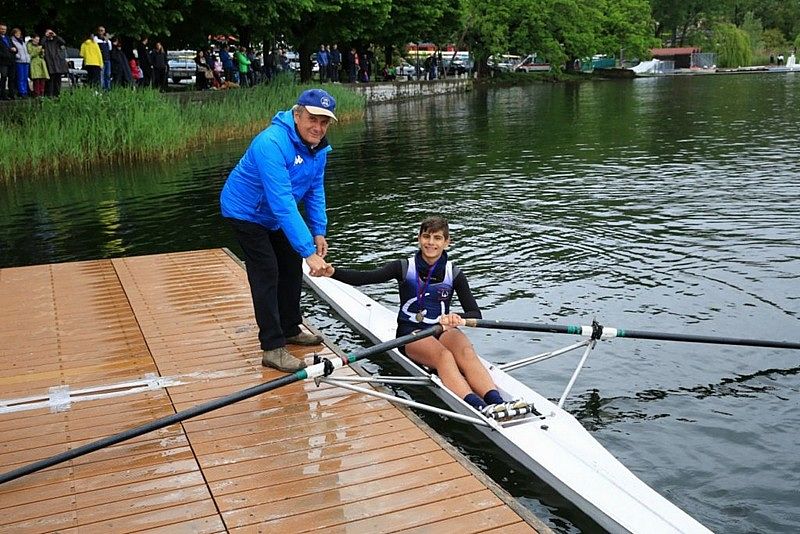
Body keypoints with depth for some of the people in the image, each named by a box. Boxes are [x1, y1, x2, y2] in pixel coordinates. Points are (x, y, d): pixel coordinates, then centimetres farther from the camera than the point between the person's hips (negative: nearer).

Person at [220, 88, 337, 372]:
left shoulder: (318, 146, -9)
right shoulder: (272, 144, -37)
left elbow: (315, 190, 2)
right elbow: (283, 204, -41)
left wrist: (318, 232, -8)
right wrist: (309, 251, -43)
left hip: (274, 216, 9)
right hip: (245, 212, -8)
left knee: (291, 266, 12)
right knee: (267, 273, -12)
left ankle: (289, 330, 29)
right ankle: (272, 348, -7)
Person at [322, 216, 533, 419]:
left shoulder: (454, 274, 4)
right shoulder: (405, 267, 0)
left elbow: (475, 314, -5)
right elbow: (364, 277, -14)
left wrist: (457, 319, -29)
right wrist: (332, 272, -32)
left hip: (443, 330, 2)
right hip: (411, 332, -2)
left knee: (466, 351, -31)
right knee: (443, 355, -33)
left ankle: (497, 402, -52)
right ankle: (479, 407, -55)